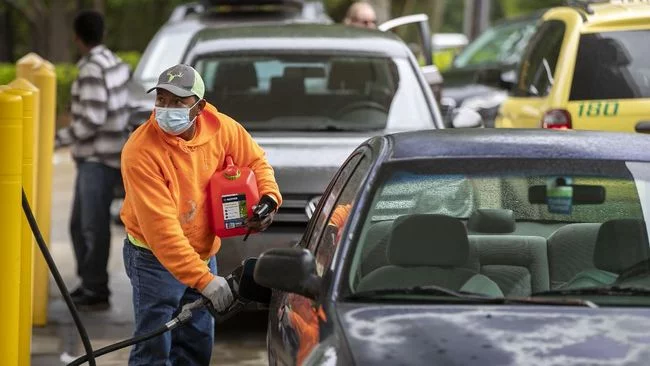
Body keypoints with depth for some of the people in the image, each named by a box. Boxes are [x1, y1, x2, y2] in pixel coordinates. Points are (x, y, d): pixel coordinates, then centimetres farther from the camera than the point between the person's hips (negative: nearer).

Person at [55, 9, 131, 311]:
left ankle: (96, 292, -1)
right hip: (93, 158, 10)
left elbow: (91, 121, -22)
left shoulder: (92, 70, -18)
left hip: (98, 159, -10)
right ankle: (89, 283, 22)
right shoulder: (114, 63, 11)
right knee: (80, 224, 15)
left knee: (93, 226, -5)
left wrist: (58, 139, -15)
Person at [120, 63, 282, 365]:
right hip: (156, 259, -6)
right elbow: (160, 227, -31)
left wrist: (268, 198, -11)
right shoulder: (141, 152, -27)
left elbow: (255, 160, 10)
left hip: (203, 252, 6)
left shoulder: (220, 128, -11)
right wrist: (203, 279, -35)